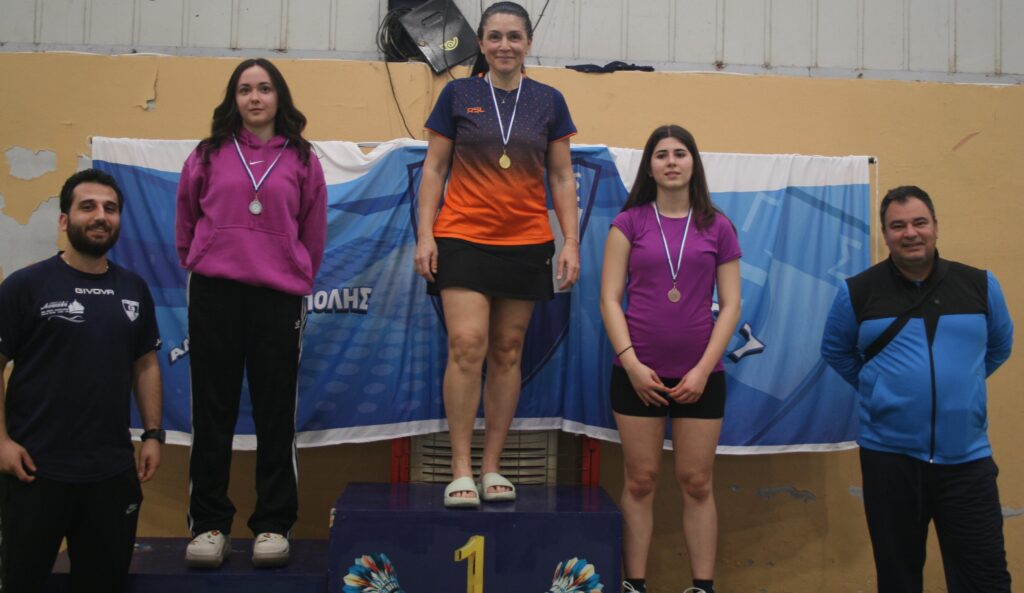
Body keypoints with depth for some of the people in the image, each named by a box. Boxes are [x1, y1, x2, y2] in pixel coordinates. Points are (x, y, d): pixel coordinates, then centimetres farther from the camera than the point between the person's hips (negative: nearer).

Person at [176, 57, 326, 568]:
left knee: (275, 411, 3)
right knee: (213, 409, 4)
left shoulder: (301, 160, 6)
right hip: (214, 292, 1)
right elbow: (186, 219, 15)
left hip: (278, 295, 0)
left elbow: (313, 233, 10)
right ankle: (209, 524, 13)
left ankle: (273, 525, 12)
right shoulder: (210, 155, 7)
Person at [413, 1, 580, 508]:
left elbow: (562, 177, 9)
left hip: (526, 243, 2)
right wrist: (424, 234, -4)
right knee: (467, 345, -14)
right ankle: (460, 471, -5)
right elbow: (434, 168, 5)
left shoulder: (549, 101, 8)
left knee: (507, 353, 5)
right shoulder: (458, 95, 4)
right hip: (463, 237, -2)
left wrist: (571, 242, 1)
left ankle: (492, 468, 14)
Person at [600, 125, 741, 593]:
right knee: (640, 482, 4)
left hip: (700, 375, 1)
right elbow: (609, 299, -1)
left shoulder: (717, 228, 6)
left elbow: (730, 305, 3)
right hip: (638, 373, -1)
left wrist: (703, 369, -6)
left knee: (696, 484, 6)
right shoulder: (630, 223, 3)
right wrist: (632, 363, -10)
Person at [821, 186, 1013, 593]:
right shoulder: (857, 291, -2)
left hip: (967, 457, 1)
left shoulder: (980, 285, 2)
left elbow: (999, 347, 18)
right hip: (888, 455, 0)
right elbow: (835, 351, 12)